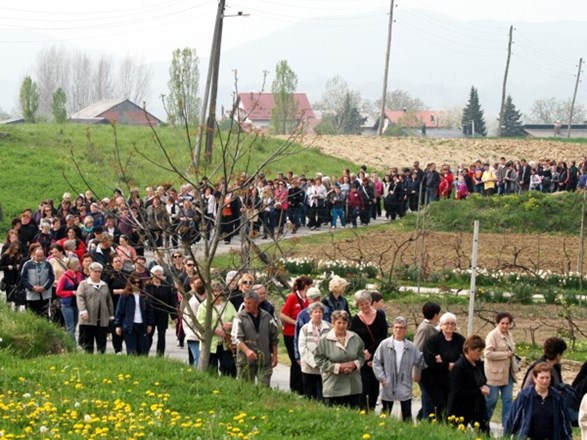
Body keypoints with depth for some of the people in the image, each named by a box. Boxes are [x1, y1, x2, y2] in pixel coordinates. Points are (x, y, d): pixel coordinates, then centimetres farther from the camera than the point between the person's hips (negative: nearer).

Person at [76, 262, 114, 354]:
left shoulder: (104, 285, 19)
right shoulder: (84, 284, 4)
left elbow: (109, 300, 20)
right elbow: (80, 298, -7)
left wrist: (111, 315, 16)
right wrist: (83, 311, -19)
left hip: (102, 320, 4)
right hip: (88, 319, -4)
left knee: (101, 343, 1)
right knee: (88, 343, 0)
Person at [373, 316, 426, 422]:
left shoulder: (411, 347, 2)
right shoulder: (385, 345, -3)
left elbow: (420, 362, 4)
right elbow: (376, 362, 0)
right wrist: (381, 377, -8)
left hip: (405, 388, 1)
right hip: (388, 387, -1)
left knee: (407, 416, 4)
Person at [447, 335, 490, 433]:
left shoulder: (479, 364, 6)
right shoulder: (458, 367, -18)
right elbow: (458, 392, -21)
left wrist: (484, 387, -2)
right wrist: (479, 391, -21)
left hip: (478, 408, 7)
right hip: (460, 412, -7)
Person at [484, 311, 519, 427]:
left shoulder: (509, 335, 12)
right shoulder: (492, 335, -12)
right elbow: (488, 353, -21)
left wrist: (516, 365, 13)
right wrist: (506, 354, -18)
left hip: (508, 374, 7)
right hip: (495, 374, -7)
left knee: (508, 400, 5)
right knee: (492, 400, 1)